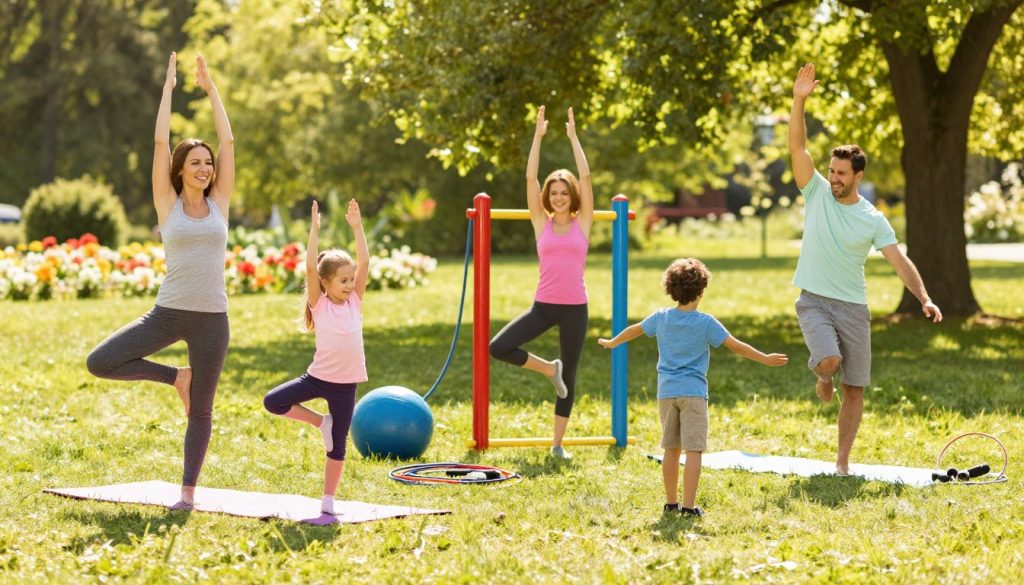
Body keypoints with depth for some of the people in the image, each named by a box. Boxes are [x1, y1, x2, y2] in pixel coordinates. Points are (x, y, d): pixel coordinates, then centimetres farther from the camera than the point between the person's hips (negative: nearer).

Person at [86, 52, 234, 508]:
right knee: (99, 363, -12)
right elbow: (160, 142, -2)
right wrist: (168, 88, 4)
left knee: (200, 410, 5)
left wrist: (210, 88, 9)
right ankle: (174, 377, 9)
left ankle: (188, 490, 16)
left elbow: (228, 141, 5)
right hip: (168, 313, 0)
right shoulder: (168, 205, 2)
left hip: (212, 318, 1)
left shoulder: (219, 203, 6)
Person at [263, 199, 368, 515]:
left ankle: (328, 501, 15)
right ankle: (320, 421, 4)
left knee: (338, 444, 5)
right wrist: (314, 230, -20)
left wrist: (357, 228, -9)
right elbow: (310, 268, -16)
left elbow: (364, 263, -5)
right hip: (318, 376, -1)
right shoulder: (320, 304, -4)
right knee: (273, 402, -16)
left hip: (346, 383, 1)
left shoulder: (355, 302, 3)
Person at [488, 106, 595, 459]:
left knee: (569, 377, 6)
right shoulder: (542, 223, 4)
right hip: (543, 306, 1)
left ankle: (558, 443, 18)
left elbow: (585, 177, -4)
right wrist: (538, 137, -5)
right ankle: (550, 370, 7)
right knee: (498, 347, -16)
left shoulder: (583, 223, 2)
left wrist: (573, 137, -5)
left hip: (574, 308, -1)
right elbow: (530, 179, -1)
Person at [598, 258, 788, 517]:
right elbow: (736, 345, -7)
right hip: (693, 392, -5)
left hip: (666, 391, 5)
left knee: (671, 449, 13)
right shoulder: (705, 322, -7)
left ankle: (671, 502, 19)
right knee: (694, 450, -6)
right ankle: (688, 505, -13)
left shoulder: (661, 317, 5)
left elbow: (634, 330, 20)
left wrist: (612, 343, 38)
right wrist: (765, 359, 1)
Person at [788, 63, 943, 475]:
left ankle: (842, 459, 14)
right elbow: (797, 147, -10)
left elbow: (900, 262, -3)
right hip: (814, 301, -1)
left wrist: (924, 298, -17)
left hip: (853, 307, 1)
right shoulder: (817, 194, -1)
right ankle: (823, 376, 11)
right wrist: (799, 101, -21)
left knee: (854, 389, 2)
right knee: (829, 360, -27)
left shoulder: (873, 220, -1)